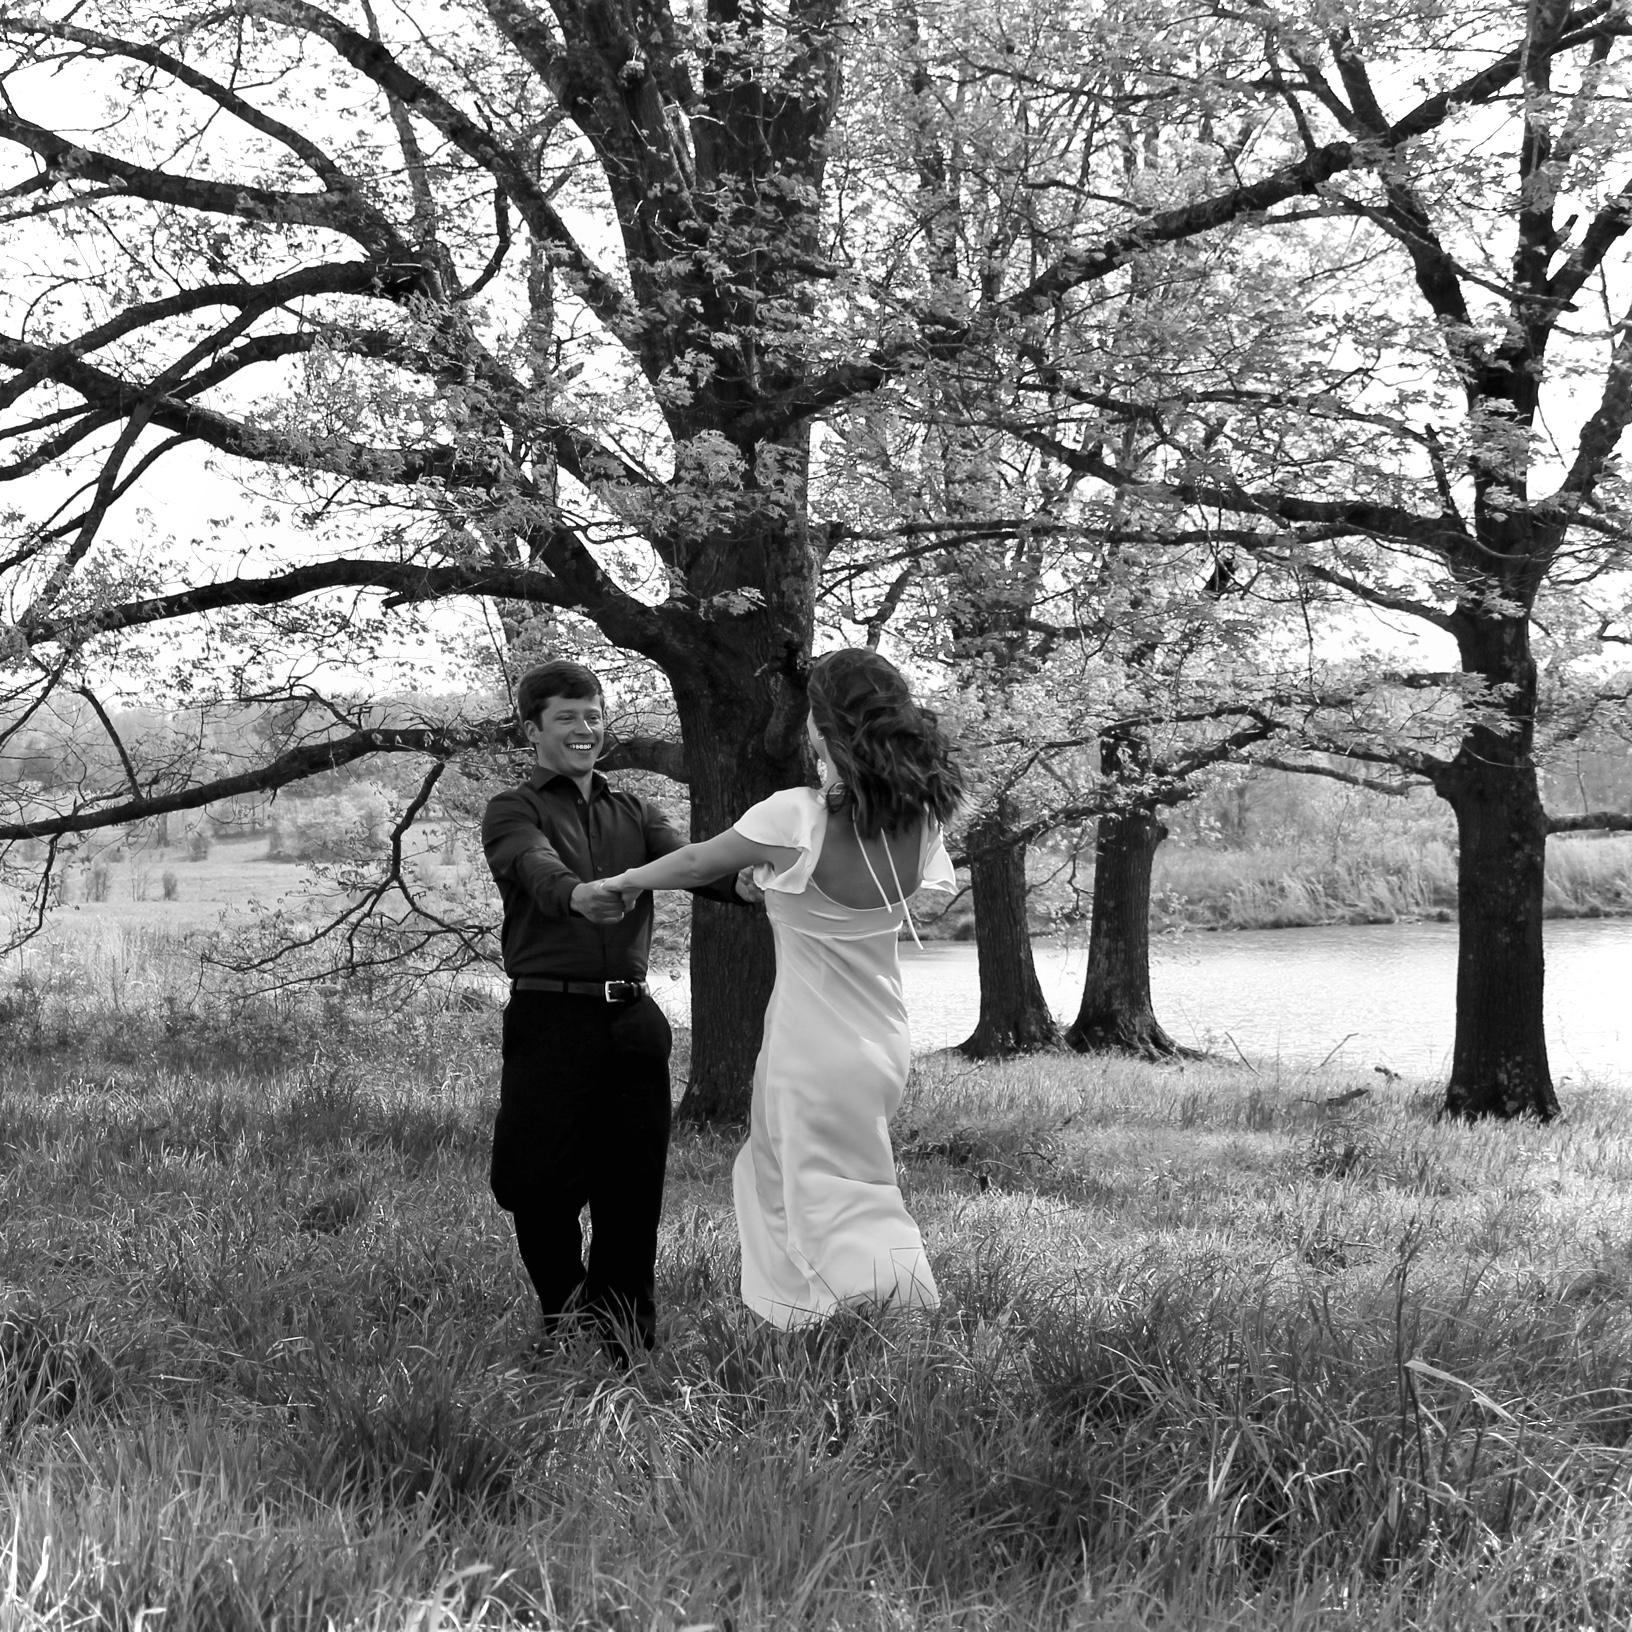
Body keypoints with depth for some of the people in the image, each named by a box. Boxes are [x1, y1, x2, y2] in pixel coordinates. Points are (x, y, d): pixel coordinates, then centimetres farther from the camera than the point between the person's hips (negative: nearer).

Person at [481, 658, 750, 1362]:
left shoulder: (636, 813, 18)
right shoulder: (513, 811, 3)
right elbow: (537, 869, -19)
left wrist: (752, 882, -23)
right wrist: (578, 895, -43)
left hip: (632, 1018, 4)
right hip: (549, 1014, -4)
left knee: (632, 1184, 5)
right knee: (541, 1181, -3)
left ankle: (620, 1331, 19)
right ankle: (564, 1310, 21)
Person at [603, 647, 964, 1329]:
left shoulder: (798, 817, -22)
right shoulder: (921, 822, -6)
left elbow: (696, 863, -8)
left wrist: (627, 881, 12)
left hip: (814, 1054, -7)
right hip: (883, 1041, 7)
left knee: (837, 1212, 6)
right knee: (771, 1172, 25)